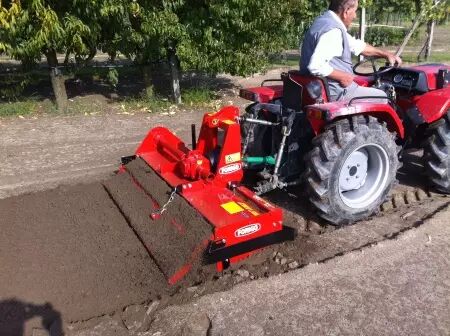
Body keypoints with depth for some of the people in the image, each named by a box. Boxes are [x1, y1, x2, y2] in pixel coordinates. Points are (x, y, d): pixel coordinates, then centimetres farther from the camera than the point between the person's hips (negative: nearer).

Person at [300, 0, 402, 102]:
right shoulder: (332, 31, -21)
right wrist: (341, 76, -20)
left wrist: (386, 54, 23)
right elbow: (315, 65, -33)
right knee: (381, 97, 3)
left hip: (322, 86, 10)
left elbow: (356, 45, 21)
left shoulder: (327, 21, 12)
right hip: (333, 91, -10)